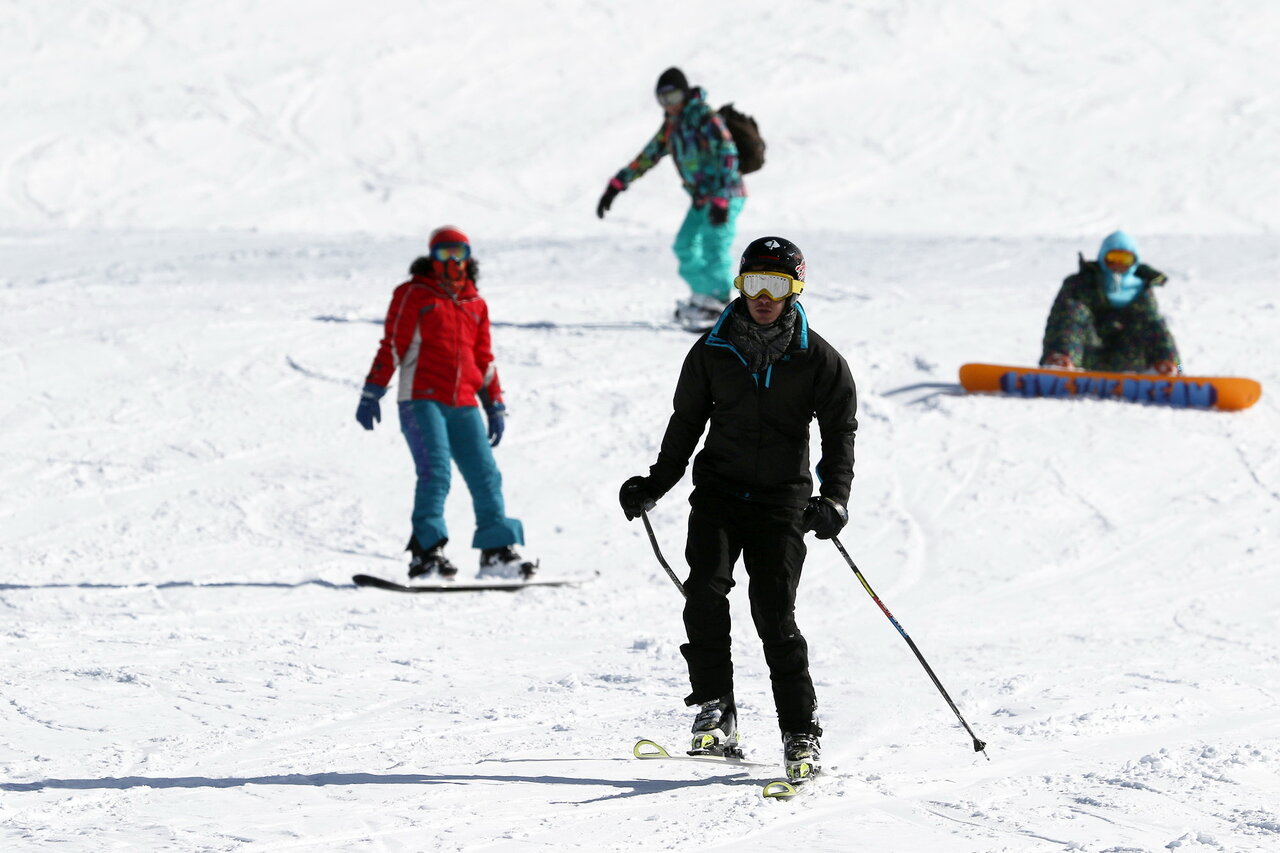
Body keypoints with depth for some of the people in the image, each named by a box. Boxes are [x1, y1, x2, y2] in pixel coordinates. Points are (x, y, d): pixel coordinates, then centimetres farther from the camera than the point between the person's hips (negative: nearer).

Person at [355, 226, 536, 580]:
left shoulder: (475, 304, 19)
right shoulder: (414, 295, 5)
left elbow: (483, 359, 24)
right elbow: (391, 346, 0)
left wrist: (495, 406, 22)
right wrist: (371, 392, -6)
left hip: (464, 405, 5)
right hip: (421, 401, -5)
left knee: (485, 475, -1)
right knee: (435, 472, -17)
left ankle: (498, 552, 4)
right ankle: (425, 553, -17)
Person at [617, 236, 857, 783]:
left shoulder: (818, 360, -1)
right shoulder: (714, 350, 6)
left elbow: (841, 431, 0)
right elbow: (687, 422, 17)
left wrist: (834, 498, -14)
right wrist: (656, 484, 15)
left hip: (781, 497, -2)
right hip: (719, 487, 2)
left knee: (775, 613, -10)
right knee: (706, 591, -19)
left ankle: (801, 733, -3)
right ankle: (714, 711, -15)